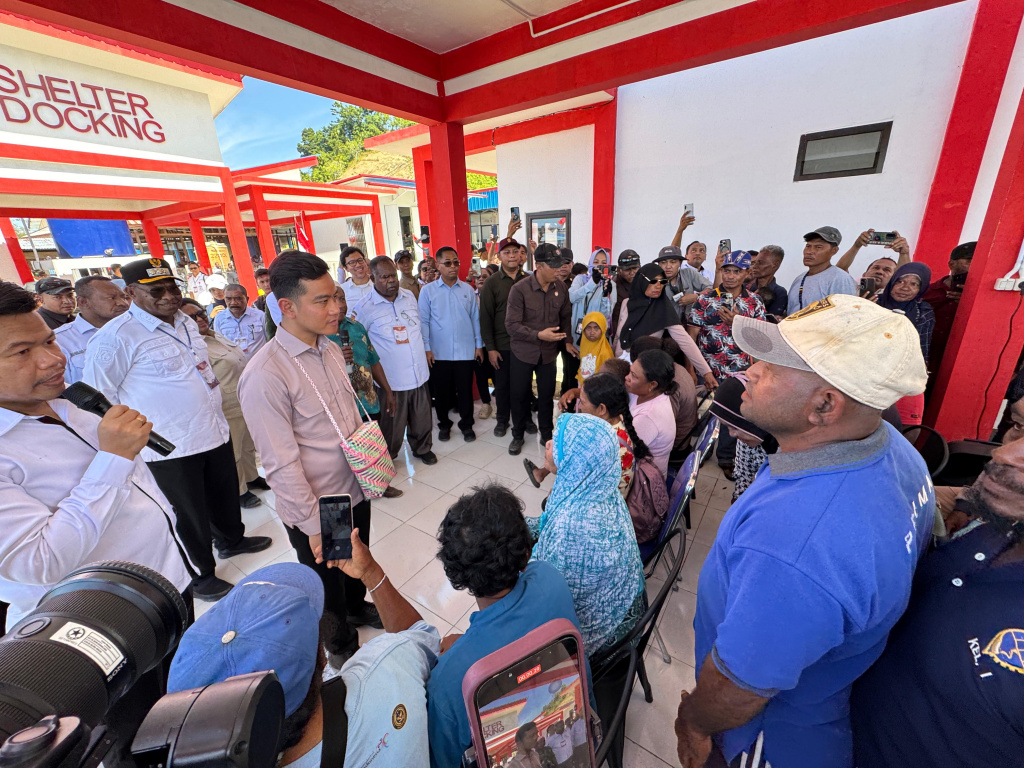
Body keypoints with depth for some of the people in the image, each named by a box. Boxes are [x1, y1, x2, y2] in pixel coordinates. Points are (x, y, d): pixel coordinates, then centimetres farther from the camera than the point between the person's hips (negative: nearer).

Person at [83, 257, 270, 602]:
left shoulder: (187, 322, 6)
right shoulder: (116, 336, -16)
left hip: (216, 431, 7)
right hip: (171, 447, -6)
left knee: (226, 495, 24)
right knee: (191, 515, 11)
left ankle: (231, 540, 49)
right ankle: (200, 574, 34)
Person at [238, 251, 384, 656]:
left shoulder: (330, 348, -2)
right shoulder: (265, 375, -26)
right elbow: (282, 465, -23)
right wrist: (313, 526, -17)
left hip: (355, 488, 6)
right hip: (317, 511, -6)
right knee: (327, 587, 22)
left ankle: (357, 606, 60)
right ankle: (340, 640, 51)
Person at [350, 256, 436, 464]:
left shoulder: (409, 296, 6)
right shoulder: (364, 307, -10)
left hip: (419, 374, 5)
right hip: (391, 379, -4)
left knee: (422, 418, 17)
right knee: (392, 425, 9)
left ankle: (422, 448, 42)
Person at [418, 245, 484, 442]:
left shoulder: (467, 289, 4)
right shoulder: (427, 290, 0)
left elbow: (475, 318, 6)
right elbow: (424, 321, -1)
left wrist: (479, 345, 5)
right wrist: (426, 348, -5)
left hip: (466, 351, 1)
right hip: (439, 352, 0)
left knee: (465, 390, 10)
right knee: (441, 391, 12)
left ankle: (467, 425, 27)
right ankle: (444, 424, 32)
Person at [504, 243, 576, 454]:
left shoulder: (560, 287, -3)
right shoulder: (520, 289, -16)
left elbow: (565, 316, 11)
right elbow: (512, 325, -19)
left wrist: (567, 340, 3)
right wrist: (539, 335, -27)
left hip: (549, 352, 3)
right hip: (523, 352, -2)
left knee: (547, 394, 10)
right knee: (520, 395, 9)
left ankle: (546, 434, 31)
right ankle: (518, 435, 30)